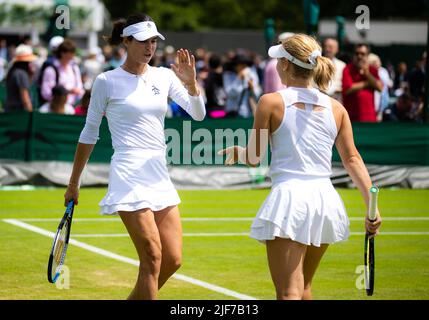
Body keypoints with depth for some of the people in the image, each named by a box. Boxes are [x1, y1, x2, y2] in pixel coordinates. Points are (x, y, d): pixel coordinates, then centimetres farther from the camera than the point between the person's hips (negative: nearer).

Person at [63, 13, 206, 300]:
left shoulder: (164, 77, 10)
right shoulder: (107, 82, -1)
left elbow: (198, 114, 5)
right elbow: (89, 134, 5)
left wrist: (191, 82, -14)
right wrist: (74, 183, 8)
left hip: (160, 177, 6)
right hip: (129, 176, -6)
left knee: (173, 260, 3)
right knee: (153, 259, -11)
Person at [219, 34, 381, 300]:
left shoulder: (271, 102, -4)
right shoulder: (336, 108, 8)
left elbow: (254, 158, 1)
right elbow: (352, 159, 5)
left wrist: (237, 152, 23)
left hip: (289, 196, -5)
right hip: (326, 200, 5)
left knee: (289, 293, -9)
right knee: (304, 288, 22)